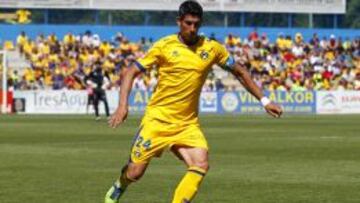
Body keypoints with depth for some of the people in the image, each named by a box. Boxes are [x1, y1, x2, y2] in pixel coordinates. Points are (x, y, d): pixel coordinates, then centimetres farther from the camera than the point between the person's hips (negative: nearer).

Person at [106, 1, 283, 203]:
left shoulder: (212, 48, -1)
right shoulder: (164, 46, -8)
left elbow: (240, 72, 12)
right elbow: (131, 72, -5)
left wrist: (265, 101, 7)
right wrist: (123, 105, -18)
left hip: (187, 123, 2)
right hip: (157, 119, -2)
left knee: (201, 165, -21)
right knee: (135, 172, 0)